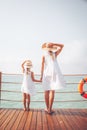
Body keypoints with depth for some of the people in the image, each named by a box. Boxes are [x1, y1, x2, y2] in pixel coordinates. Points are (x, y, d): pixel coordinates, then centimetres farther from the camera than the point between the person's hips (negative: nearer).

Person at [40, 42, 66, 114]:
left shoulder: (44, 56, 5)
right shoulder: (55, 54, 7)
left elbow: (42, 67, 1)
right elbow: (62, 46, 18)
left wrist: (41, 75, 5)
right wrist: (53, 44, 9)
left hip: (46, 74, 1)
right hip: (54, 73, -1)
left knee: (47, 91, 8)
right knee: (52, 91, -4)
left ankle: (47, 108, 14)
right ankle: (50, 109, -5)